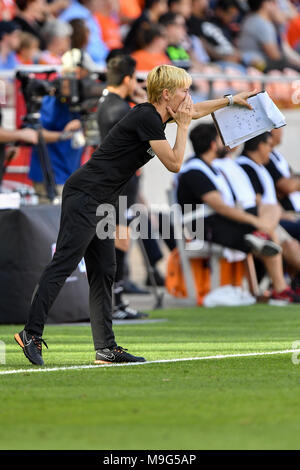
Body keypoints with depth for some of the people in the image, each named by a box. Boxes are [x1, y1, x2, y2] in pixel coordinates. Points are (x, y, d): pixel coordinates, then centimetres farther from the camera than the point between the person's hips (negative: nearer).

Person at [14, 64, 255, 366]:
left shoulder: (155, 114, 13)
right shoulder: (147, 119, -16)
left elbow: (195, 111, 33)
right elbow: (174, 164, -13)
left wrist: (231, 100, 38)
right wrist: (183, 125, -3)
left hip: (101, 203, 10)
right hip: (84, 196, -10)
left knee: (103, 272, 8)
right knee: (64, 264, -13)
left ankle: (106, 348, 8)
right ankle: (31, 334, -14)